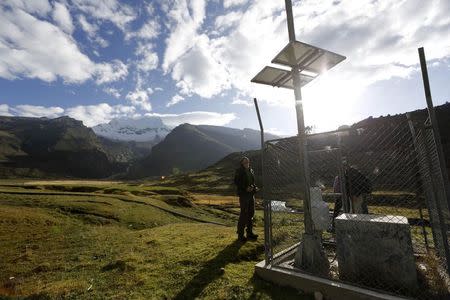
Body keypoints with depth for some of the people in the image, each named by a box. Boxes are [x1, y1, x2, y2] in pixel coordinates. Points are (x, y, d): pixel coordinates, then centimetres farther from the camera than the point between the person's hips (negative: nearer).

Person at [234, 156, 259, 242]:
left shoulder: (251, 171, 12)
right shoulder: (239, 171, -9)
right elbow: (236, 182, -12)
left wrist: (255, 187, 2)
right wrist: (245, 188, -21)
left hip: (251, 194, 7)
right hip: (243, 194, -7)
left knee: (251, 213, 12)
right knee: (244, 213, -5)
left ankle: (250, 232, 26)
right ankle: (240, 234, 8)